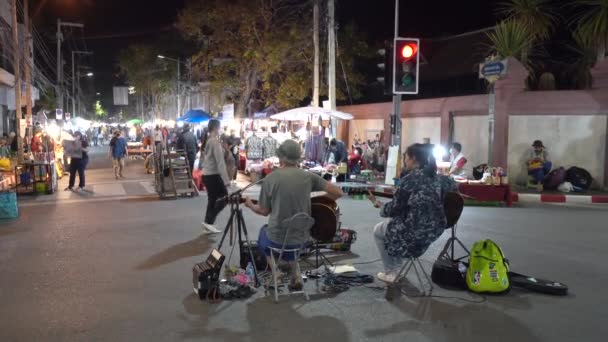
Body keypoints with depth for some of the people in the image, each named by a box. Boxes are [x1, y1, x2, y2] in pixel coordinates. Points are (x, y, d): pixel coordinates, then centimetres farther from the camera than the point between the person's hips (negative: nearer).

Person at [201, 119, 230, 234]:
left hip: (207, 174, 9)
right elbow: (220, 162, -20)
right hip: (213, 175, -9)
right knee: (224, 198, 0)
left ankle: (208, 223, 14)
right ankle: (208, 221, -3)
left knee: (212, 200, 12)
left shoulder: (208, 141, 11)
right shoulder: (215, 141, -16)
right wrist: (226, 179, -20)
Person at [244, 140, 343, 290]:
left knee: (264, 232, 33)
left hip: (277, 238, -2)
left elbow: (264, 211, -2)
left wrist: (250, 204, 19)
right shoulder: (308, 176, -6)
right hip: (301, 237, 2)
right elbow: (338, 193, -6)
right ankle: (294, 275, 21)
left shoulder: (270, 178, -11)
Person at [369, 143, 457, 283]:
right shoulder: (438, 178, 4)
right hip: (434, 230, 7)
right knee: (393, 222, 33)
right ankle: (396, 268, 39)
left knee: (377, 230, 21)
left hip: (413, 231, -7)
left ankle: (390, 273, 26)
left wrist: (379, 205, 8)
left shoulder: (409, 179, -17)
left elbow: (395, 208, -11)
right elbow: (453, 186, 27)